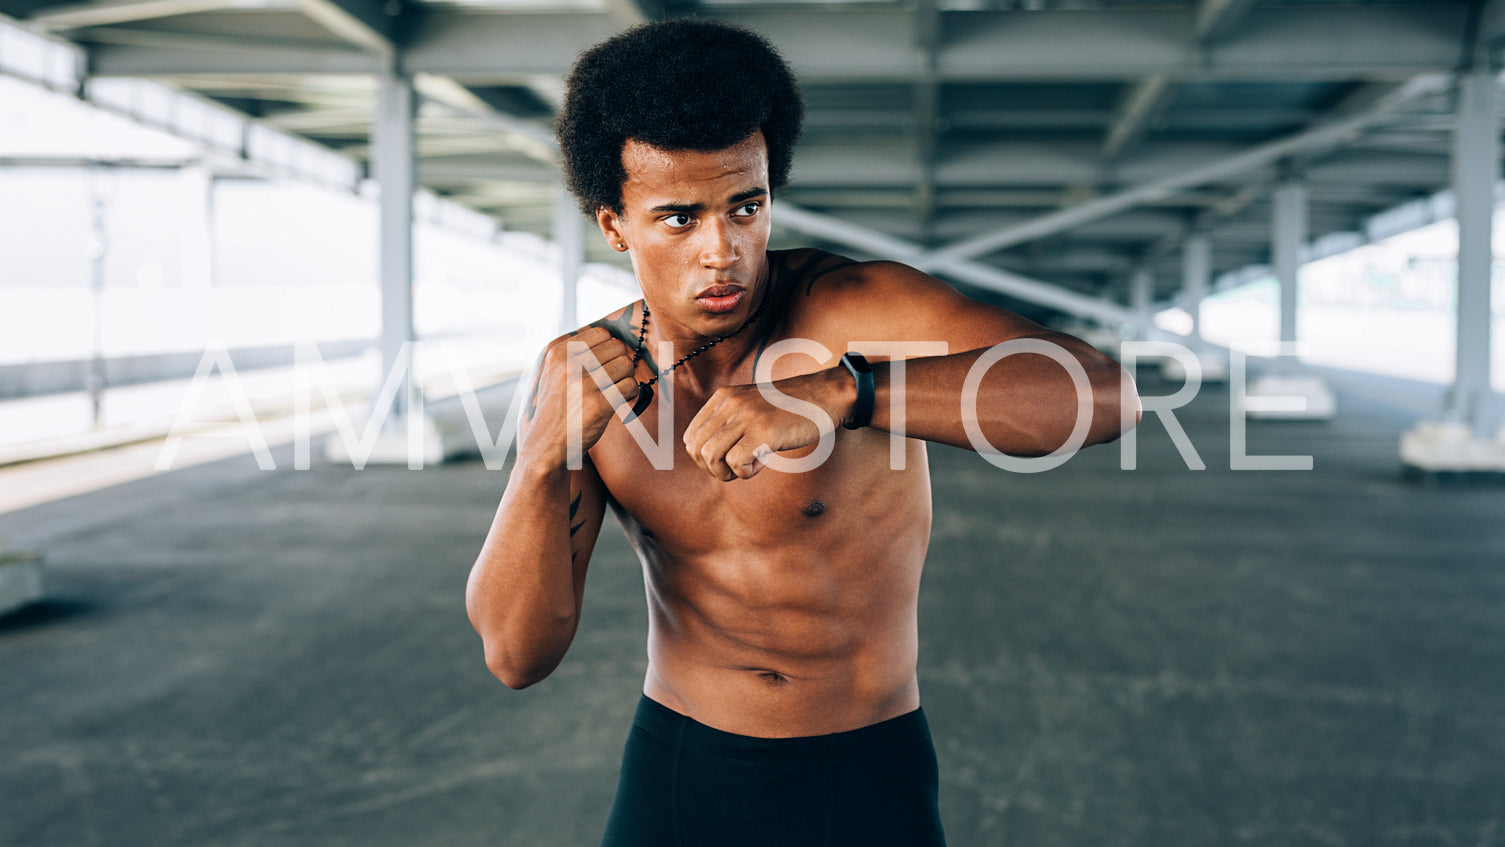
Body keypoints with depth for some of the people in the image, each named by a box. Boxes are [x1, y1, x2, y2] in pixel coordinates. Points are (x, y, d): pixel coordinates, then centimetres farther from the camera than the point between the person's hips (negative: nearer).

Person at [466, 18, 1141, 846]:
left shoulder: (857, 308, -20)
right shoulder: (581, 376, -7)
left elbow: (1104, 393, -35)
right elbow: (517, 654, -12)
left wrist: (836, 390, -46)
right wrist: (543, 451, -27)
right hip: (672, 778, 3)